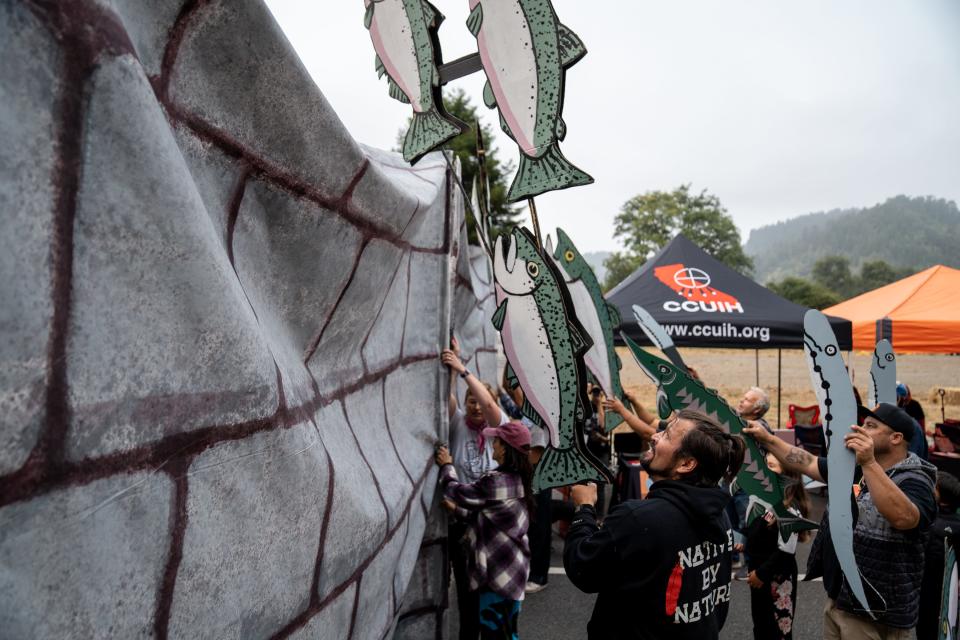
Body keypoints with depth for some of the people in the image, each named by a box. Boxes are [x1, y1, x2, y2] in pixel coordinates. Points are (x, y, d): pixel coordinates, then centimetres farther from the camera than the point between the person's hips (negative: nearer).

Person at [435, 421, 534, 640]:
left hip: (499, 571, -9)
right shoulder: (517, 479, 4)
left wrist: (446, 465, 2)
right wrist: (457, 510, 14)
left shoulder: (495, 482, -25)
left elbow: (456, 492, -12)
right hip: (509, 567, 9)